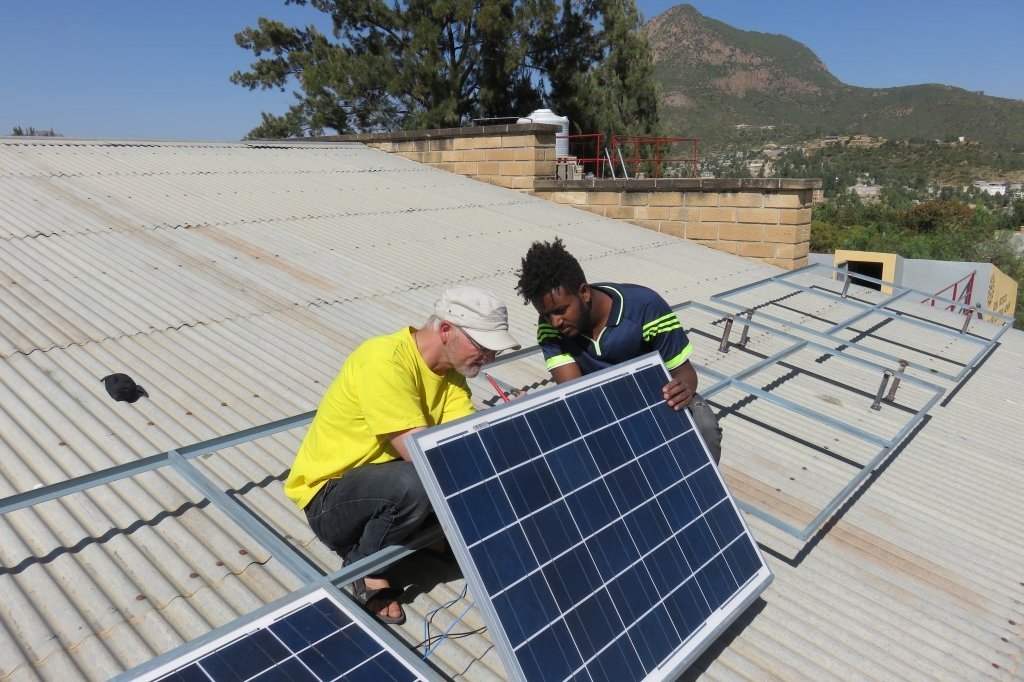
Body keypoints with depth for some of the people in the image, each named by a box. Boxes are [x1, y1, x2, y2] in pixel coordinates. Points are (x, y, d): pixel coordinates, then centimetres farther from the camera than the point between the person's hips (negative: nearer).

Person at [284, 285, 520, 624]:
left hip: (388, 472, 7)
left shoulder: (449, 367, -2)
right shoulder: (385, 361, -29)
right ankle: (363, 564, -6)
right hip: (329, 496, -7)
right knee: (415, 483, -36)